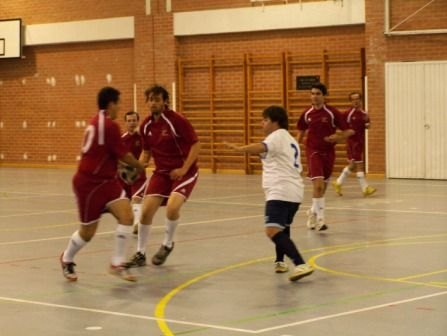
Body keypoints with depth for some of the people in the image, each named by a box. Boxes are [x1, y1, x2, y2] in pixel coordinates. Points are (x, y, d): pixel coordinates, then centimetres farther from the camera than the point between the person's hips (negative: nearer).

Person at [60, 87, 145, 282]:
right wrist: (139, 166, 4)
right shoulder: (109, 125, -20)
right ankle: (67, 259, 33)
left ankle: (117, 264, -4)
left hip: (105, 181, 9)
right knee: (88, 232, 6)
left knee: (126, 216, -9)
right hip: (89, 183, -9)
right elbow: (123, 155, -13)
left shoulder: (96, 122, 8)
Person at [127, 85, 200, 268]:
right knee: (146, 211, -5)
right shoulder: (146, 125, 1)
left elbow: (195, 144, -14)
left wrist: (184, 169, -20)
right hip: (161, 171, 5)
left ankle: (167, 244, 3)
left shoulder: (177, 120, -17)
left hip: (183, 171, -5)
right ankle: (140, 254, 13)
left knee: (172, 207, -26)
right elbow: (146, 152, 14)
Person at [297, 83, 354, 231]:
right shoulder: (307, 114, 0)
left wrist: (337, 138, -24)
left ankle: (313, 211, 37)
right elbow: (301, 132, 15)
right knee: (318, 184, -19)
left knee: (323, 187, 13)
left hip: (328, 152, 1)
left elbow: (347, 132, -5)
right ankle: (320, 218, -16)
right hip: (313, 152, -1)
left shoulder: (332, 113, -7)